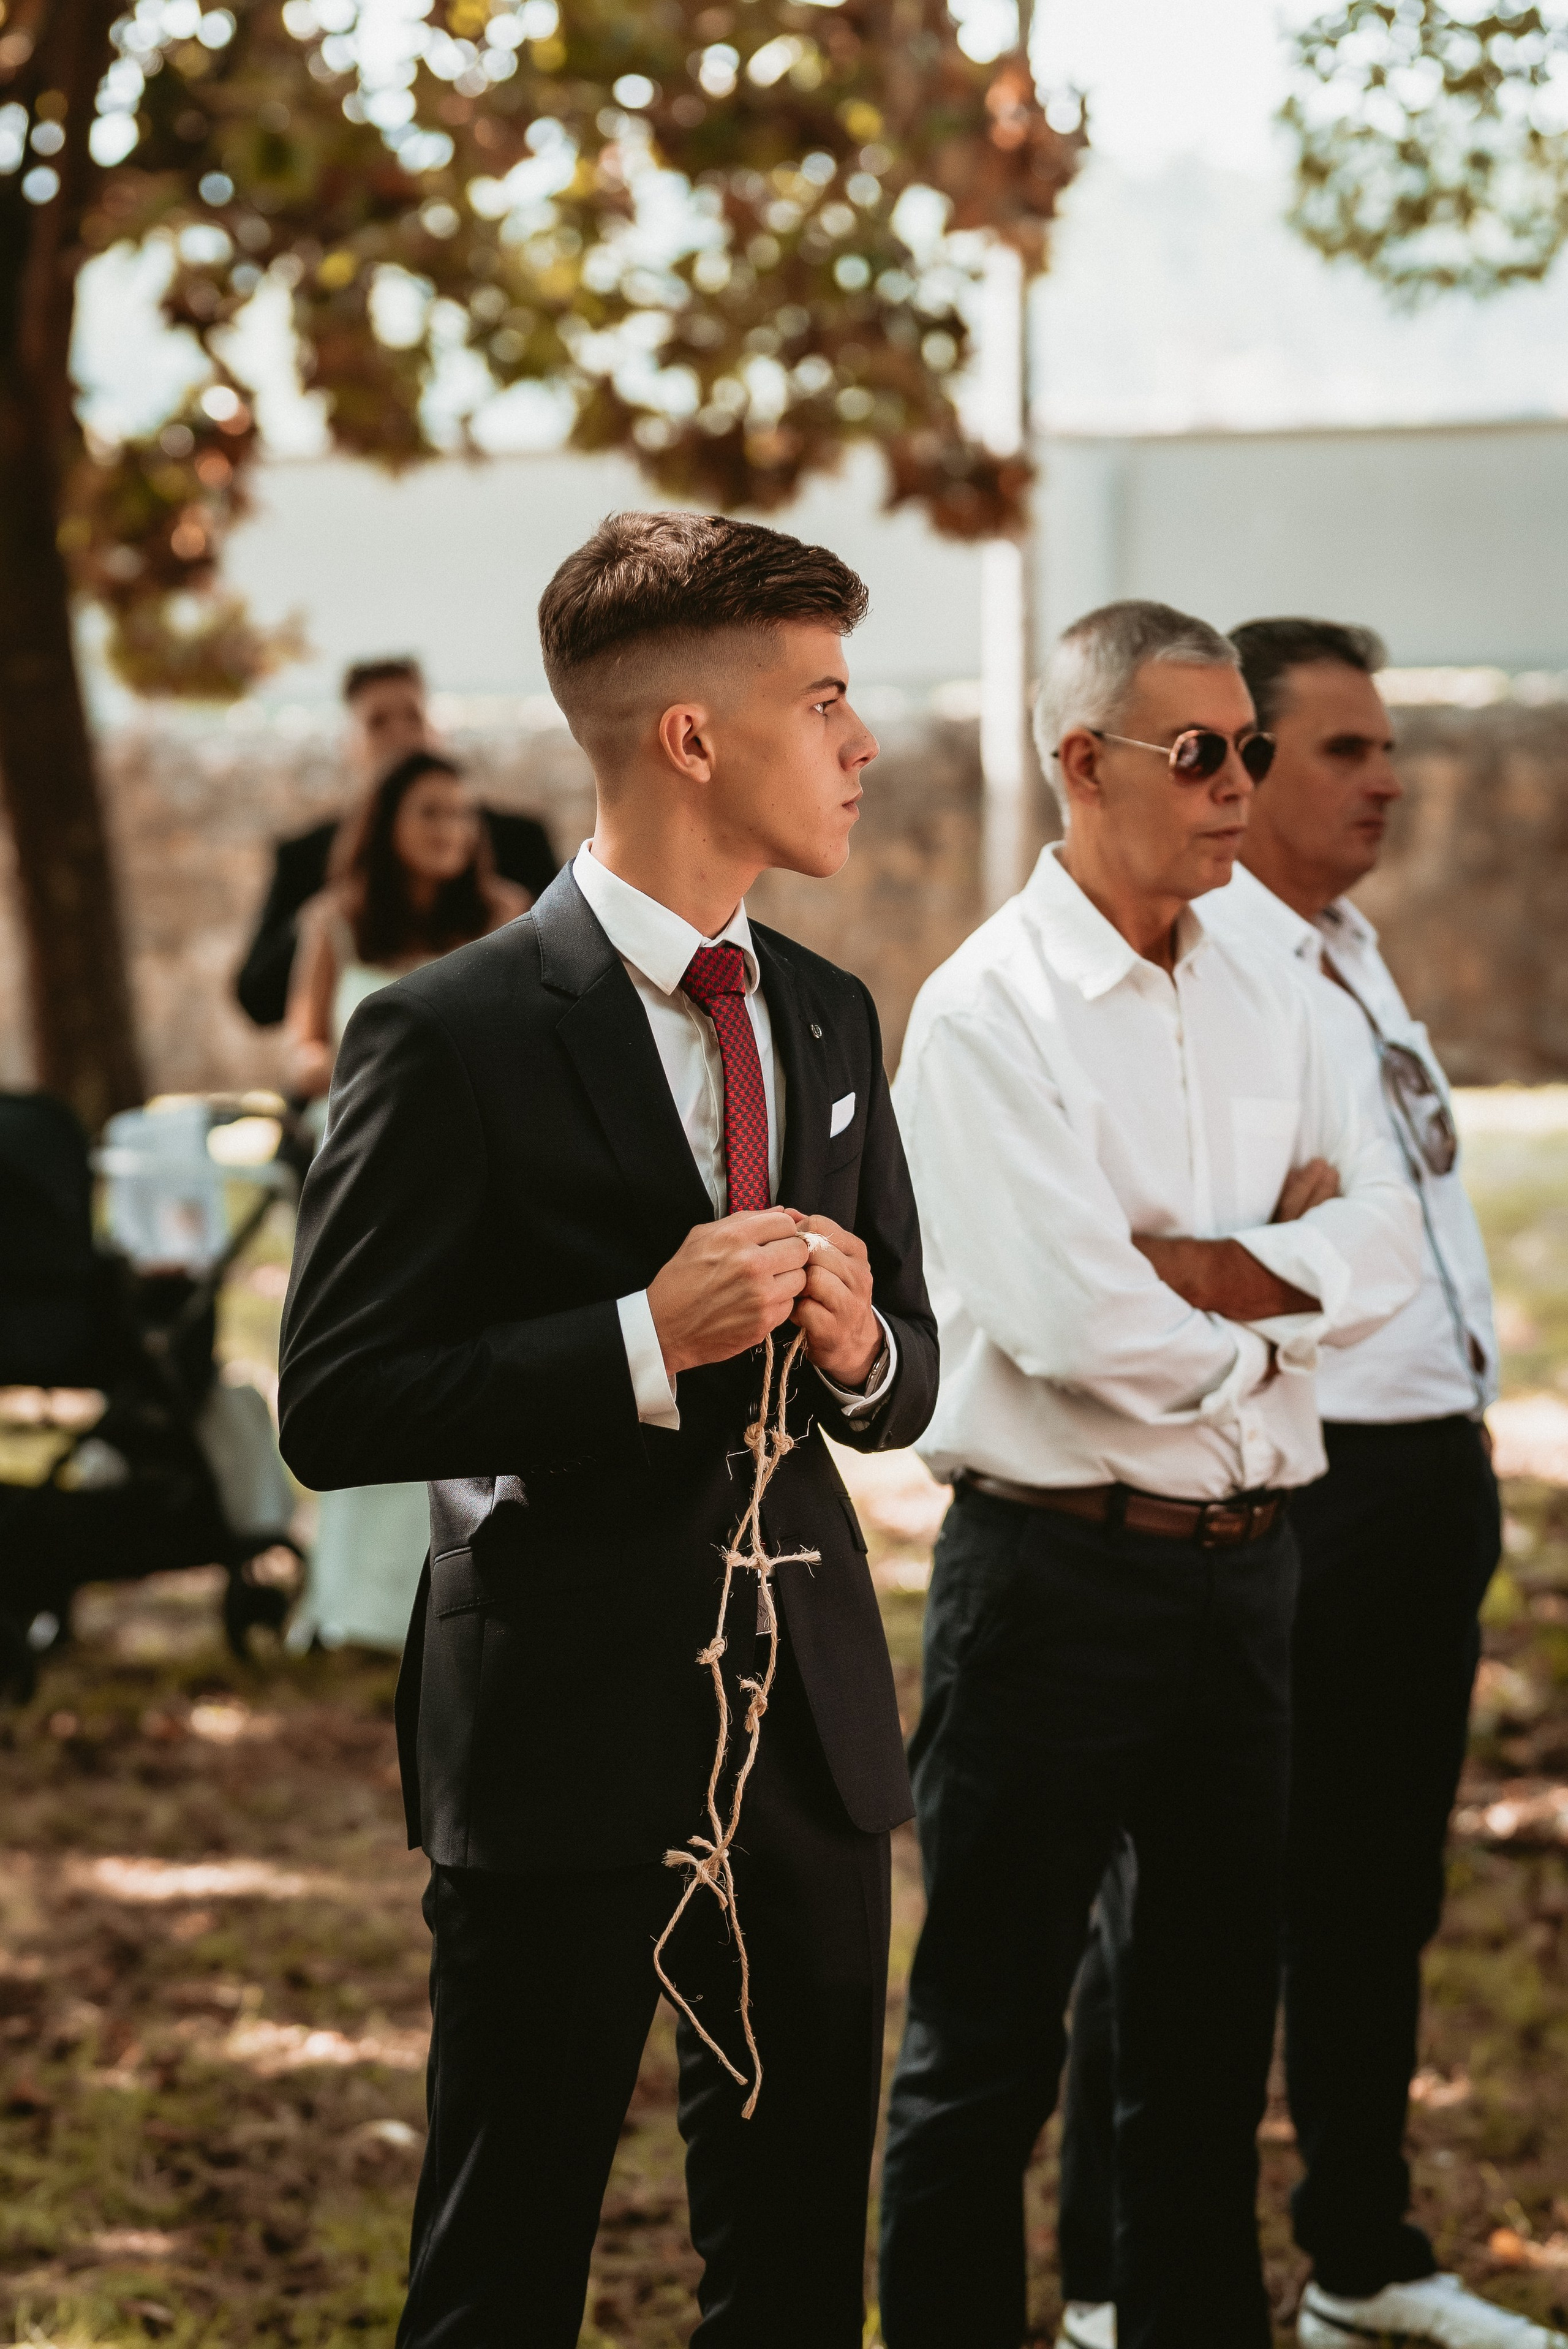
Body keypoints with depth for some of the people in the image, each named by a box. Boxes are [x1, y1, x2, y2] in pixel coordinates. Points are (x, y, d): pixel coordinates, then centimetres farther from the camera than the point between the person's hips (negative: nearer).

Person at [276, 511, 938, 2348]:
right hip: (564, 1732, -6)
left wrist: (860, 1347, -6)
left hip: (809, 1715, 6)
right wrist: (646, 1341, -23)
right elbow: (333, 1410, -14)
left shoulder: (830, 1019, 11)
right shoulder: (453, 1039, -11)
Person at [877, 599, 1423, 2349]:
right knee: (989, 2039, 2)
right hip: (1059, 1565, -7)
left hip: (1246, 1558, 7)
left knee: (1214, 2013, 16)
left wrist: (1191, 1269, -15)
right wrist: (1281, 1300, -4)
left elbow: (1384, 1245, 0)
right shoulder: (989, 1010, -11)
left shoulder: (1262, 1004, 11)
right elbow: (1074, 1326, -19)